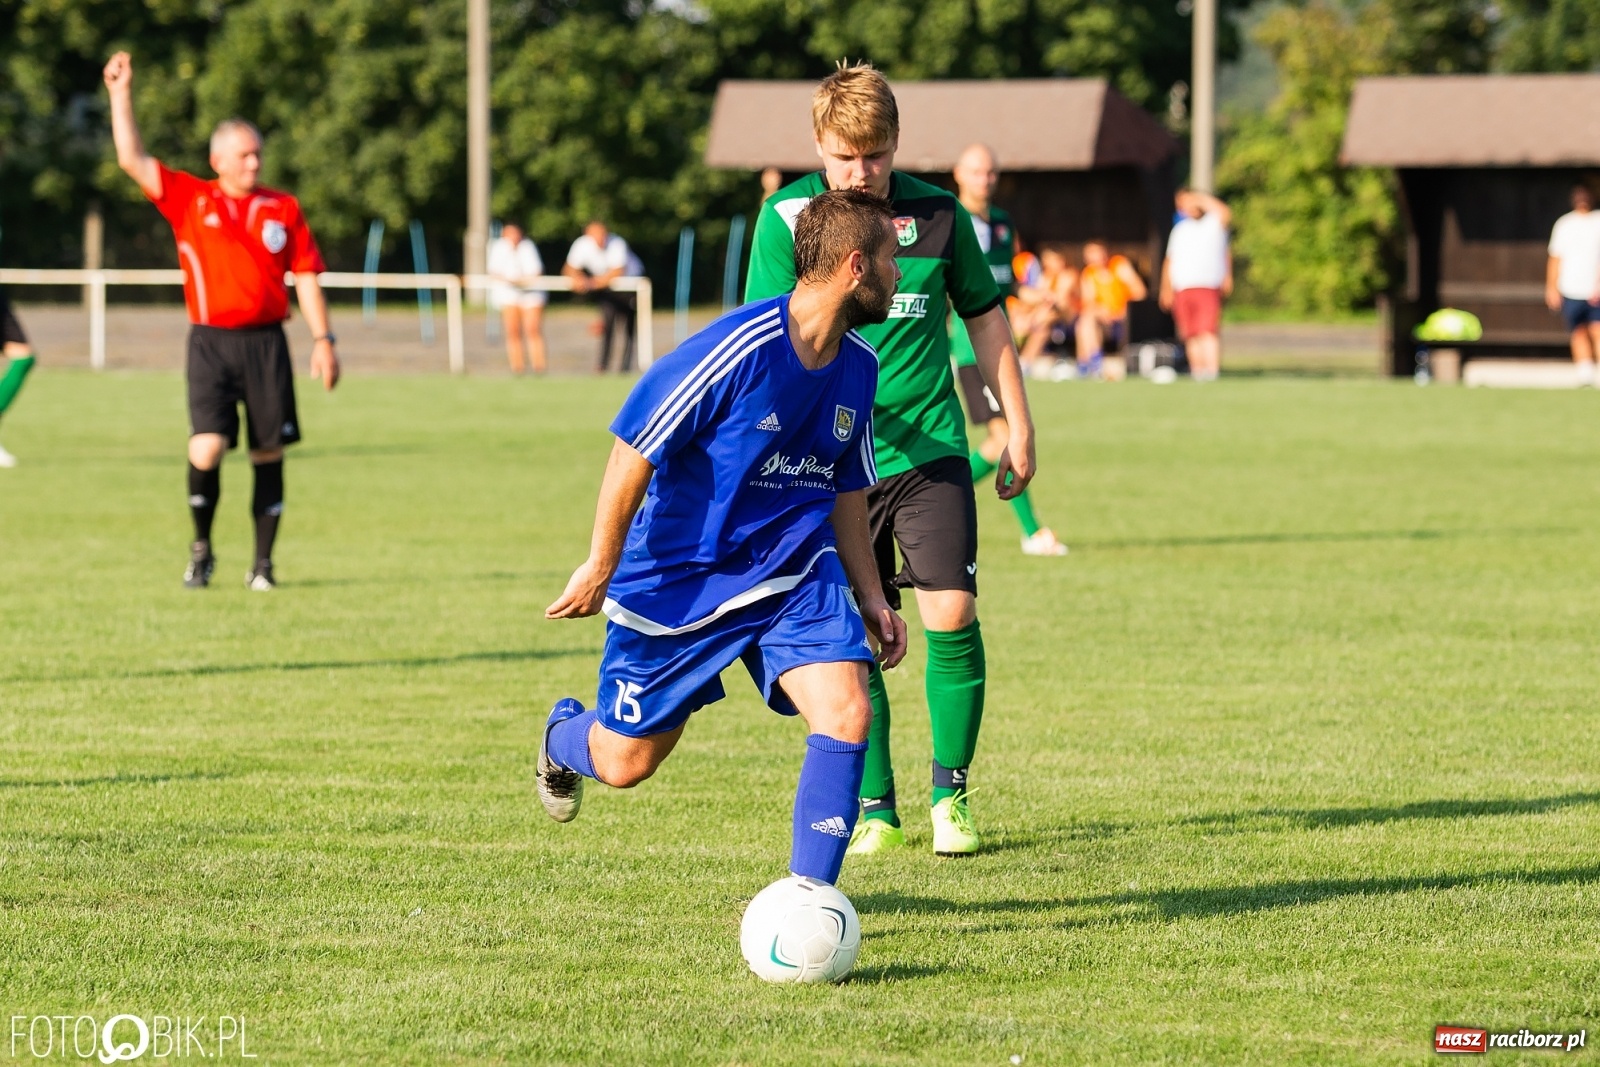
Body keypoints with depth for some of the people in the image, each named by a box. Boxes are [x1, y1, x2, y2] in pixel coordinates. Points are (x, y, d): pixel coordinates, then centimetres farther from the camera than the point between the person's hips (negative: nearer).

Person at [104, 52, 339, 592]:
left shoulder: (283, 209, 7)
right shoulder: (189, 200, 4)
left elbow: (305, 276, 9)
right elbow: (132, 158, 0)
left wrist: (322, 339, 3)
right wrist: (121, 94, -4)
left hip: (266, 343, 2)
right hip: (211, 343, -2)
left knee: (268, 454, 3)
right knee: (206, 450, -16)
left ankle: (263, 563, 13)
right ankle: (201, 549, 6)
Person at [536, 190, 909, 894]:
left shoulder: (858, 367, -1)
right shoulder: (739, 348, -24)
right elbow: (636, 447, -18)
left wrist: (870, 597, 10)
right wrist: (600, 566, -13)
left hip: (793, 572, 5)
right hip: (678, 578, -5)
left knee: (847, 713, -18)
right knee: (623, 764, 7)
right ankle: (565, 737, 45)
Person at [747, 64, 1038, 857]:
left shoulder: (937, 214, 2)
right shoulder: (787, 217, -3)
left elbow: (983, 315, 15)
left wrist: (1018, 427, 15)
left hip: (931, 447, 1)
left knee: (951, 613, -10)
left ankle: (951, 792, 6)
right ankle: (873, 806, 14)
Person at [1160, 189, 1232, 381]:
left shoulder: (1213, 222, 4)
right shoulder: (1179, 230, 20)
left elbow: (1225, 213, -20)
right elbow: (1170, 261, 22)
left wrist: (1203, 199, -11)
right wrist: (1166, 289, 16)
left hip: (1208, 287, -5)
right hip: (1182, 289, 5)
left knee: (1208, 331, -17)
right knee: (1191, 335, 4)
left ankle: (1212, 369, -22)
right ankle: (1197, 370, 7)